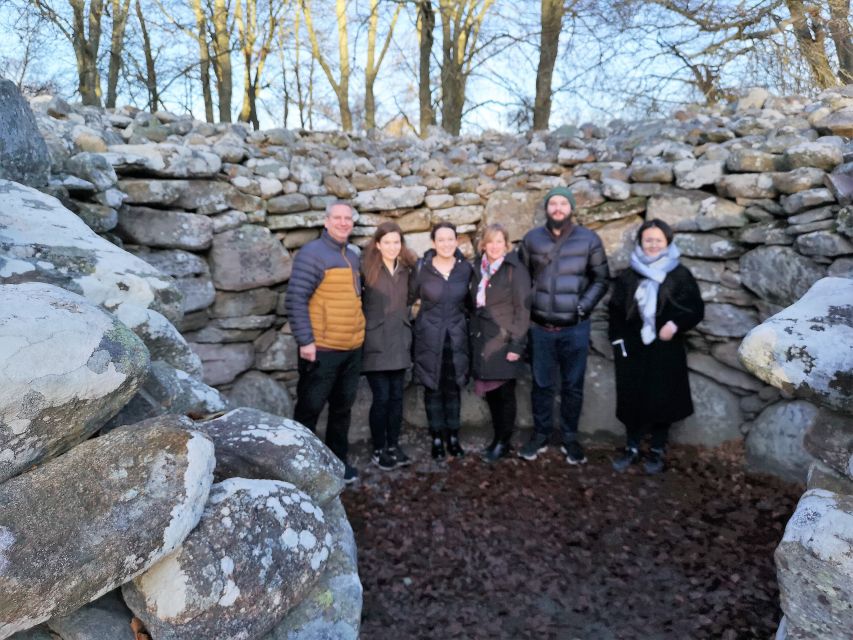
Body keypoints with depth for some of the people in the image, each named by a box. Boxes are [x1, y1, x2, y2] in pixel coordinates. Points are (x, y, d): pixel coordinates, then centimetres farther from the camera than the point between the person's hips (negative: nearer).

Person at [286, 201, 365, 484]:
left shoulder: (353, 256, 14)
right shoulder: (312, 253, -10)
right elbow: (295, 299, -16)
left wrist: (358, 334, 14)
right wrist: (305, 341, -20)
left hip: (352, 349, 7)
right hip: (322, 349, -7)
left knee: (342, 408, 16)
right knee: (309, 409, 4)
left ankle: (338, 460, 30)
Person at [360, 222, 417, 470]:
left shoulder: (406, 269, 8)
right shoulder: (366, 267, -9)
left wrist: (406, 325, 12)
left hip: (399, 341, 5)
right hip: (375, 342, -4)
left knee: (396, 396, 9)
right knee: (381, 397, -2)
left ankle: (394, 445, 22)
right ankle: (378, 450, 13)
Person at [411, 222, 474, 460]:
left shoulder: (465, 268, 0)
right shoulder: (422, 267, -6)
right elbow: (411, 296, 2)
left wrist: (464, 319, 8)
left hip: (456, 336, 2)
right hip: (429, 336, -1)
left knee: (453, 388, 9)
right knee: (433, 388, 6)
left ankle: (453, 437, 21)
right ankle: (437, 439, 18)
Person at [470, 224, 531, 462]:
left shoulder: (515, 269, -7)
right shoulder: (478, 268, 9)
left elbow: (523, 308, -10)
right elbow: (474, 304, 12)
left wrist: (516, 344, -15)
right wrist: (474, 337, 9)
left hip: (504, 341, -5)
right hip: (482, 341, 5)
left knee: (505, 393, 3)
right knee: (490, 392, 11)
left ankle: (504, 442, 18)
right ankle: (498, 436, 25)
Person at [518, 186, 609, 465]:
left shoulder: (589, 239, -1)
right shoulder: (531, 238, 3)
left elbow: (600, 279, 2)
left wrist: (583, 307, -8)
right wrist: (527, 308, 0)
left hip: (575, 328, -1)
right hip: (540, 327, 1)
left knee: (573, 386, 8)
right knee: (541, 384, 10)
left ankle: (570, 437, 23)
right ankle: (540, 435, 24)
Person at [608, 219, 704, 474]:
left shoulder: (680, 275, -2)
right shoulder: (628, 276, 6)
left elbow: (697, 309, -2)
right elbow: (615, 310, 9)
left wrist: (676, 324, -19)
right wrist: (618, 340, 0)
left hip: (666, 350, -2)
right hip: (633, 349, 2)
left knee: (662, 400, 4)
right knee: (632, 399, 6)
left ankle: (657, 451, 20)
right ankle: (631, 448, 21)